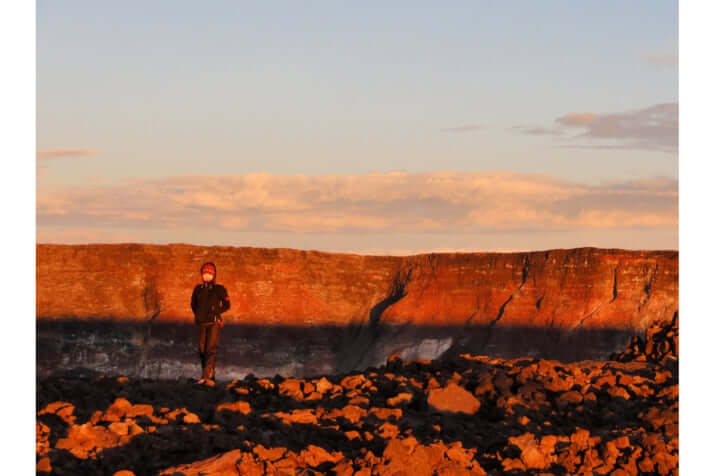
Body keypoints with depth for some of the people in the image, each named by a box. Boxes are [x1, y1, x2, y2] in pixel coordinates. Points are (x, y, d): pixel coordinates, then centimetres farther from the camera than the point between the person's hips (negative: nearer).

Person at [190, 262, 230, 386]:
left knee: (211, 349, -15)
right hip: (201, 323, 4)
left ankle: (207, 376, -23)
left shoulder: (219, 289, 0)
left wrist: (216, 312, -1)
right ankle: (210, 377, 13)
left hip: (214, 323, -4)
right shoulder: (198, 289, 10)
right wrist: (198, 315, 12)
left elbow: (227, 305, 8)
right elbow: (193, 304, 25)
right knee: (202, 350, 4)